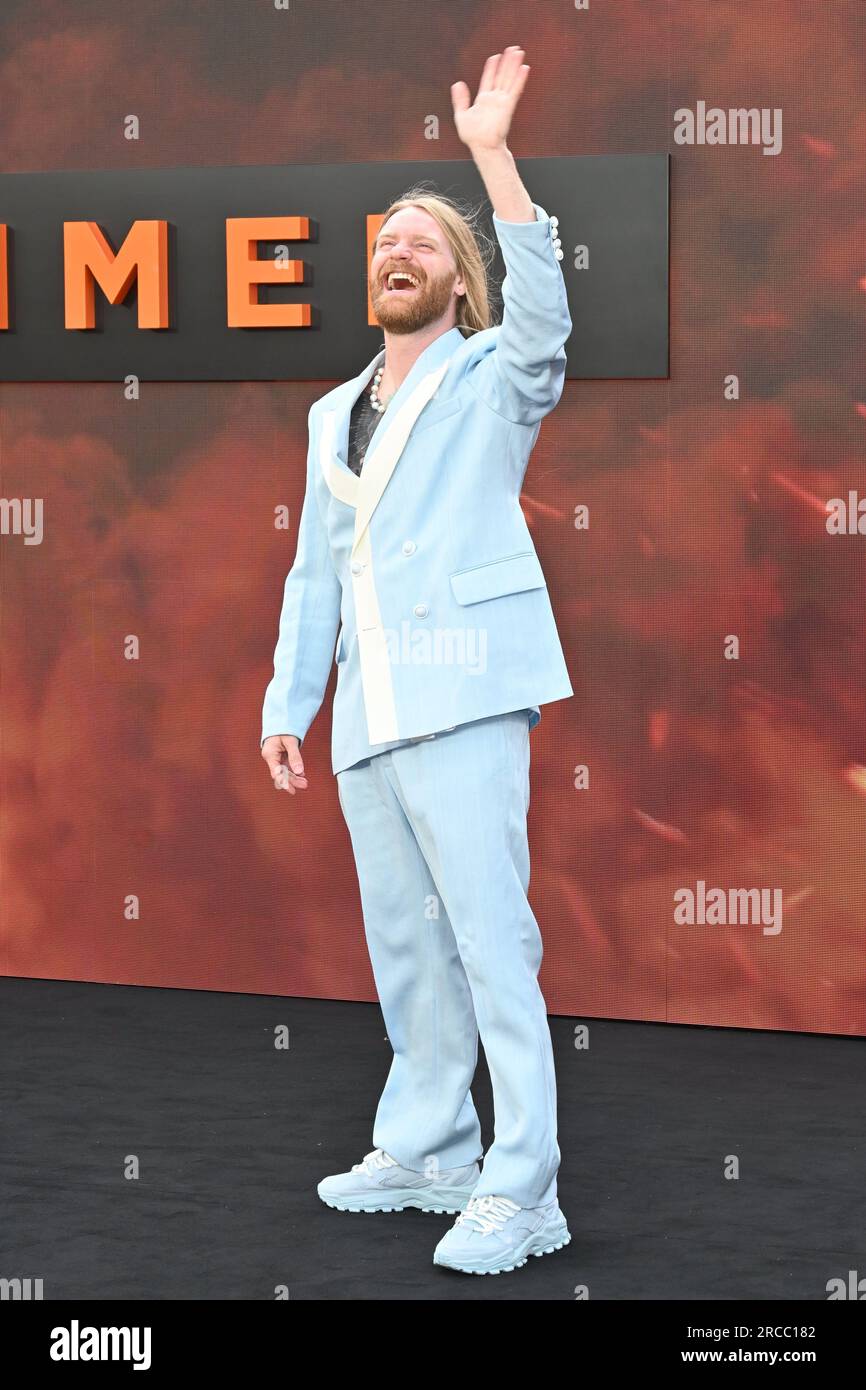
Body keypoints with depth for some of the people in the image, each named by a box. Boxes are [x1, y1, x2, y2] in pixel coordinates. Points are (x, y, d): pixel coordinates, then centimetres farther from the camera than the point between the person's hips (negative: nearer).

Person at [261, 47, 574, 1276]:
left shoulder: (491, 382, 2)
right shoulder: (335, 415, 21)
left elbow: (539, 313, -21)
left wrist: (492, 152, -27)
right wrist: (286, 702, 15)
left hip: (463, 699, -7)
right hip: (368, 716, 7)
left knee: (490, 937, -12)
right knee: (403, 945, 11)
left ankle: (519, 1192, -12)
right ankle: (426, 1151, 21)